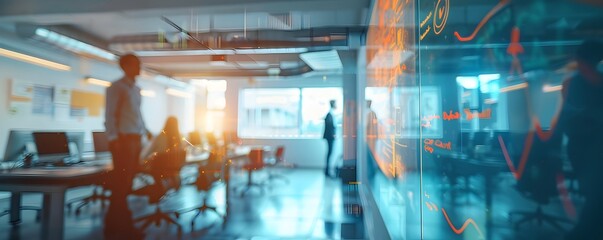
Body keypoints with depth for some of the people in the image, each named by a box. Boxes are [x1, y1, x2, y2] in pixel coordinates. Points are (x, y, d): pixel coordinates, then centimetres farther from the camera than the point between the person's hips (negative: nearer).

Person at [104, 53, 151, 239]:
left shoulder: (136, 89, 19)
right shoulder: (116, 87, -4)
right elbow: (110, 115, -9)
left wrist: (145, 132, 13)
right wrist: (113, 138, -16)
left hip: (136, 139, 7)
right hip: (123, 139, -7)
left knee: (127, 182, 11)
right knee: (120, 182, -3)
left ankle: (121, 224, 21)